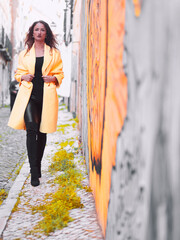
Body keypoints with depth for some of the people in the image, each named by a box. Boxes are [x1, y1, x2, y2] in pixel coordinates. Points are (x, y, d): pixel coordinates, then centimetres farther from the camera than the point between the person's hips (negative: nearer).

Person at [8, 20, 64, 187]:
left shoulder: (54, 53, 11)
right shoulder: (24, 54, 13)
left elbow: (60, 74, 13)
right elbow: (18, 73, 18)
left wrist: (53, 78, -7)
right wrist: (23, 77, -4)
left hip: (46, 95, 1)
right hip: (29, 95, -1)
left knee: (42, 132, 7)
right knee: (31, 128, -19)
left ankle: (37, 166, 24)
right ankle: (34, 172, -18)